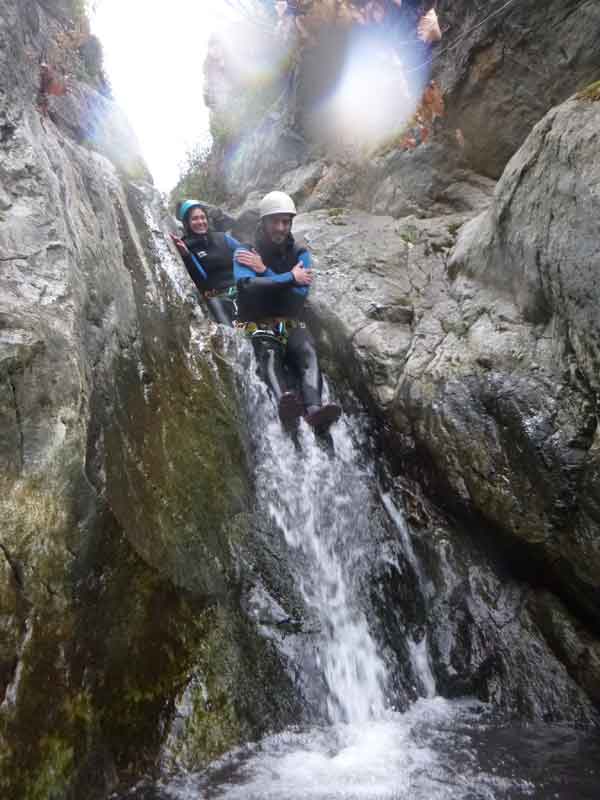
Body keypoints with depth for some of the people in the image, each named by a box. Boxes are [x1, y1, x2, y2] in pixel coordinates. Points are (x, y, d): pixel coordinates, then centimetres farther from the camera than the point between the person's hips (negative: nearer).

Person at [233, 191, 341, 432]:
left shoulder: (299, 252, 9)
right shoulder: (245, 252, 3)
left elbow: (301, 292, -5)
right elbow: (247, 285, -18)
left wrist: (264, 270, -9)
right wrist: (291, 278, -14)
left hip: (291, 321, 2)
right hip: (257, 323, -2)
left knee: (307, 352, -30)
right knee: (269, 353, -34)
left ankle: (314, 409, -54)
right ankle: (285, 403, -62)